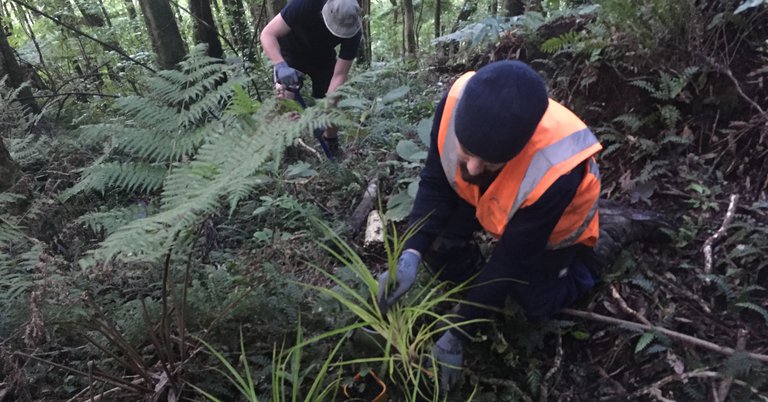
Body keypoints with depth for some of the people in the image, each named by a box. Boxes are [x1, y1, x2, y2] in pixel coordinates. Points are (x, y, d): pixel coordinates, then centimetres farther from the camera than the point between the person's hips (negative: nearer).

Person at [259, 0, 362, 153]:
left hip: (323, 58, 2)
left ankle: (331, 145, 20)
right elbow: (267, 34, -33)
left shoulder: (353, 32, -30)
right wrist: (280, 65, -50)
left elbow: (339, 75, -26)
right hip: (291, 52, -2)